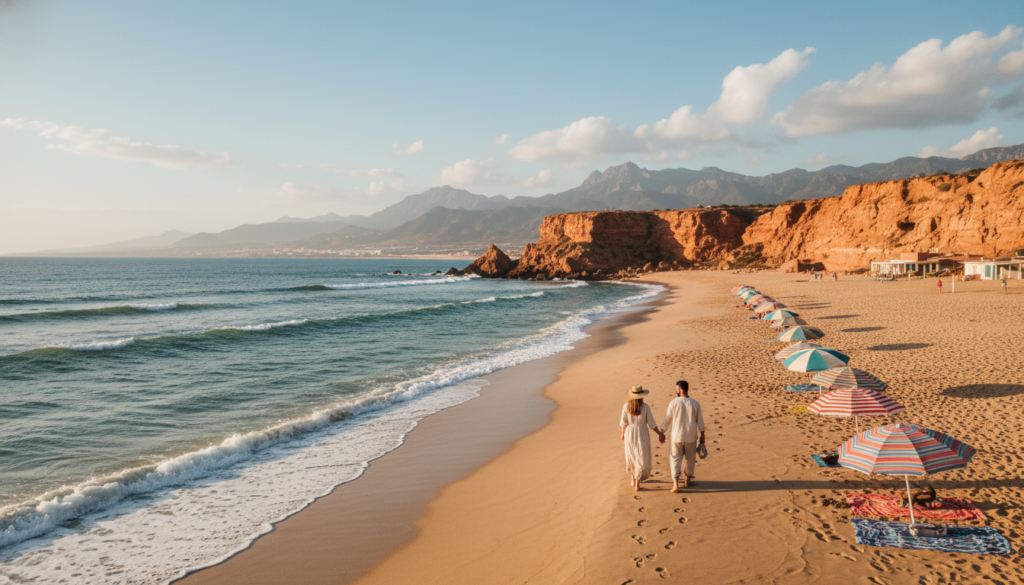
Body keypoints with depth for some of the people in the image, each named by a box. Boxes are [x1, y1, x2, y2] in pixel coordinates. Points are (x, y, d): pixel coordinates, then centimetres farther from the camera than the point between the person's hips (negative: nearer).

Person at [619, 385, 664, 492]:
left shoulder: (626, 406, -11)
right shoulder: (645, 407, -16)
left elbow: (624, 422, -3)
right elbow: (652, 423, -9)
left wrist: (623, 434, 14)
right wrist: (659, 434, 4)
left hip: (630, 434, 3)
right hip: (642, 434, -2)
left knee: (632, 456, 23)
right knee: (642, 459, 7)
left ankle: (633, 480, 34)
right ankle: (637, 484, 2)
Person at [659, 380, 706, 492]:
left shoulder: (673, 403, -11)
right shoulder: (695, 404, -6)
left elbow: (667, 420, -4)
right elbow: (700, 421, 0)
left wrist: (662, 433, 8)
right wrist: (702, 435, 13)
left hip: (676, 436, -2)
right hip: (691, 437, 2)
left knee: (675, 459, 5)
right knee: (690, 459, 19)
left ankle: (675, 484, -6)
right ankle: (687, 480, 33)